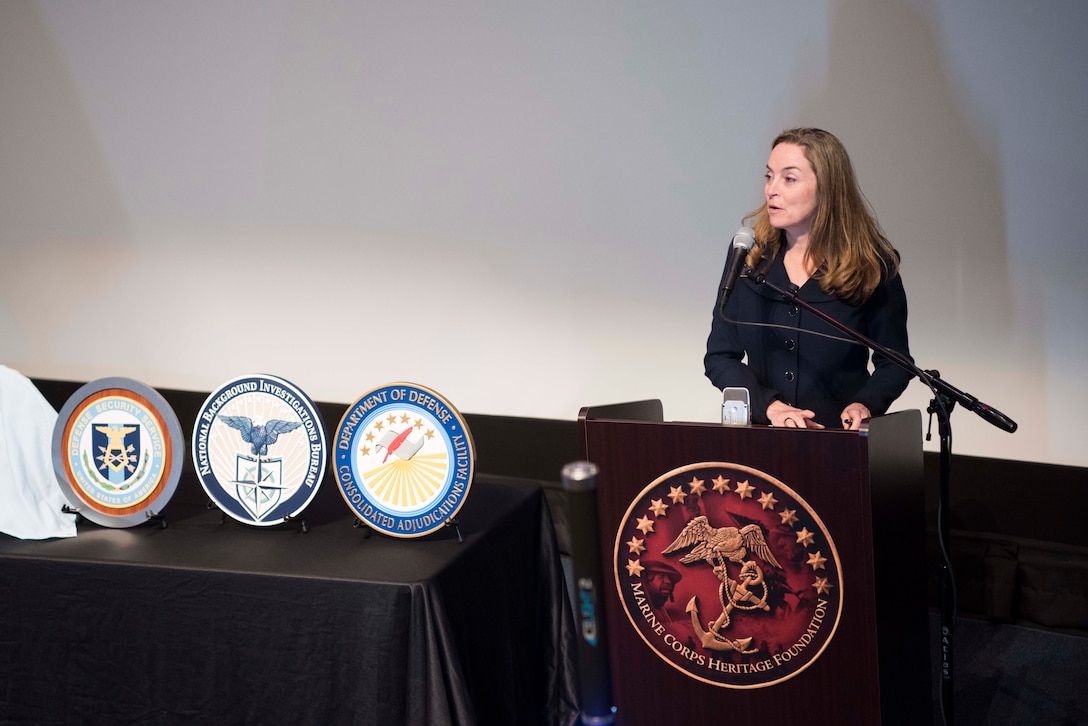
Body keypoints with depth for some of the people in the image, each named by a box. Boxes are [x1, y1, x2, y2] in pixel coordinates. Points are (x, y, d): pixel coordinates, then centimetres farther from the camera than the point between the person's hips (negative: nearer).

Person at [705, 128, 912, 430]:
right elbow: (719, 357, 7)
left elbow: (895, 364, 9)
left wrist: (866, 405, -11)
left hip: (839, 442, -1)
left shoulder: (872, 264, 1)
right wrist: (770, 406, -8)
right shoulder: (747, 254, 6)